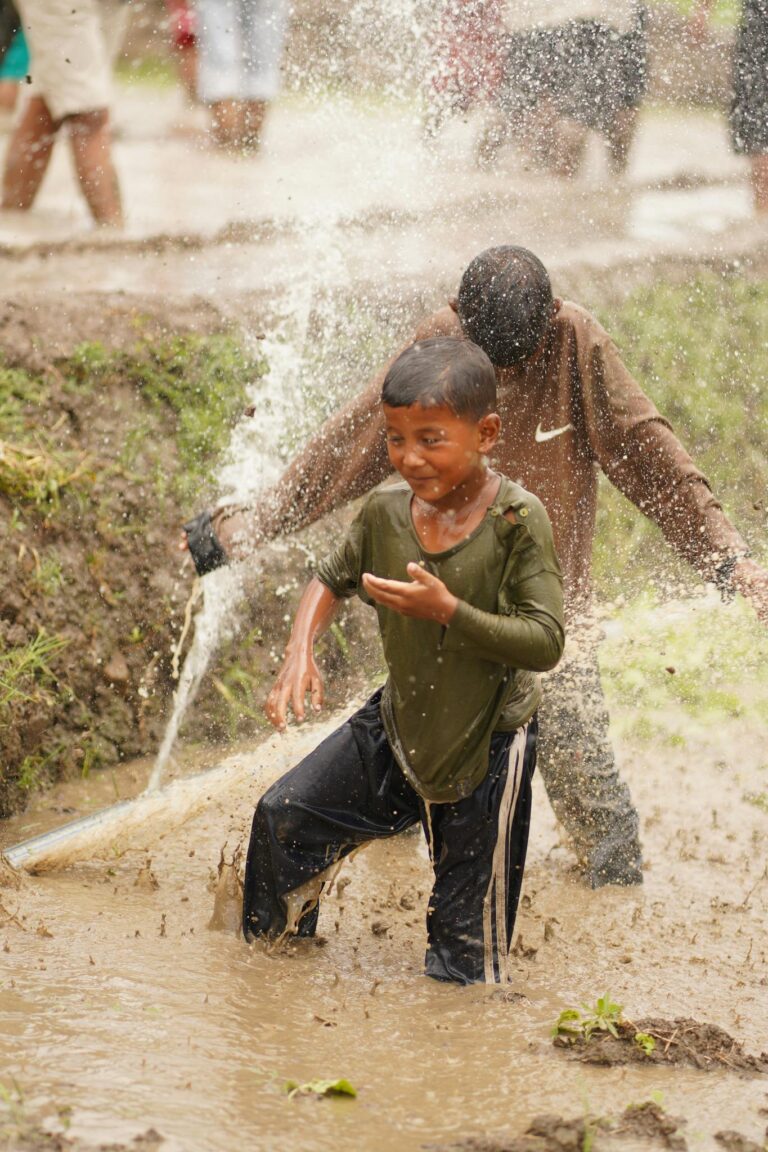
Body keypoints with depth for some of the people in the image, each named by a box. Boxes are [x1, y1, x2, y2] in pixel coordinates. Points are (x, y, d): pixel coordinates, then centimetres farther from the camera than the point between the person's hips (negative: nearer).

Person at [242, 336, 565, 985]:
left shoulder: (517, 521, -21)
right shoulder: (385, 513, -6)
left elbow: (546, 642, -24)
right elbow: (333, 580, 13)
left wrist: (447, 610, -33)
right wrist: (300, 652, -5)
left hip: (487, 747, -5)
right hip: (398, 727, 5)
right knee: (284, 816, 5)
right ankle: (273, 958, 27)